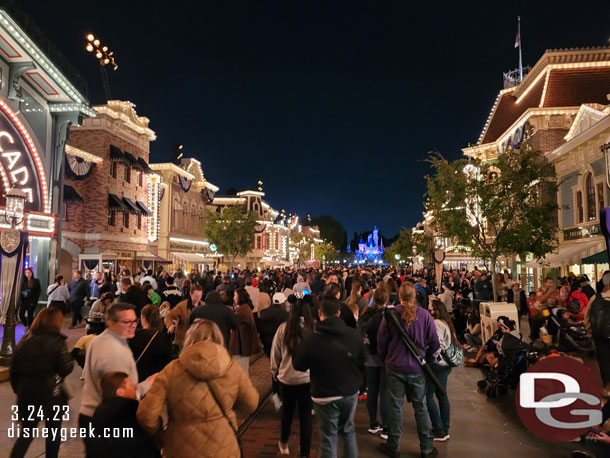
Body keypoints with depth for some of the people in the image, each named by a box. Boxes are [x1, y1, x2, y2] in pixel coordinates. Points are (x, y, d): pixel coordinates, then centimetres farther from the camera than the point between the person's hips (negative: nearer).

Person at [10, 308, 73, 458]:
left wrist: (18, 389, 18)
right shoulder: (56, 342, -14)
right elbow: (66, 369, -16)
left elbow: (14, 370, 8)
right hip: (51, 395, -4)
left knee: (26, 434, 19)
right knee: (53, 433, 16)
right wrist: (69, 356, 2)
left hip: (26, 395, 5)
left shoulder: (24, 341, 3)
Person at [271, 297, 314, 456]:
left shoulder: (283, 328, -12)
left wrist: (275, 371, 16)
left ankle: (284, 444, 44)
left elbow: (275, 353, 0)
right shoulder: (314, 328, -15)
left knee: (287, 412, 24)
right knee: (306, 416, 11)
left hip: (286, 377, 2)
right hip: (308, 378, -2)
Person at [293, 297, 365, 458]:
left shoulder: (313, 340, -20)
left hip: (325, 397, -4)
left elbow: (298, 365, -6)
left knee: (328, 438, 9)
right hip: (351, 394, 4)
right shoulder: (354, 335, -7)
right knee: (348, 431, 25)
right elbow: (362, 362, 6)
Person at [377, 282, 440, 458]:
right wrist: (428, 360, 11)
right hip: (417, 368, 1)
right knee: (421, 407, 14)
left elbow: (381, 341, -4)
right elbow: (434, 342, -4)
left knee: (395, 407, 10)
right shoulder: (424, 315, -9)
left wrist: (385, 360, 13)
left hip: (395, 366, -1)